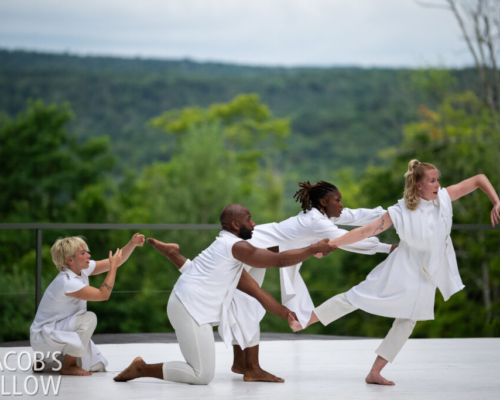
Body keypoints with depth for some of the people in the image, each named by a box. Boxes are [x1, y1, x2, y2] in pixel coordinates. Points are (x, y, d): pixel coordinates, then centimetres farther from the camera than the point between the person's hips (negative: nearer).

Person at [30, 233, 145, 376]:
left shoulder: (82, 269, -1)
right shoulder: (66, 282, -28)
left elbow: (117, 260, 3)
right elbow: (103, 294, -30)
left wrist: (133, 244, -12)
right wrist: (113, 267, -21)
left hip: (61, 330, 9)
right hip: (42, 336, -9)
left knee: (98, 365, -2)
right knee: (88, 318, -28)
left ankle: (48, 360, 17)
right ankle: (67, 367, -13)